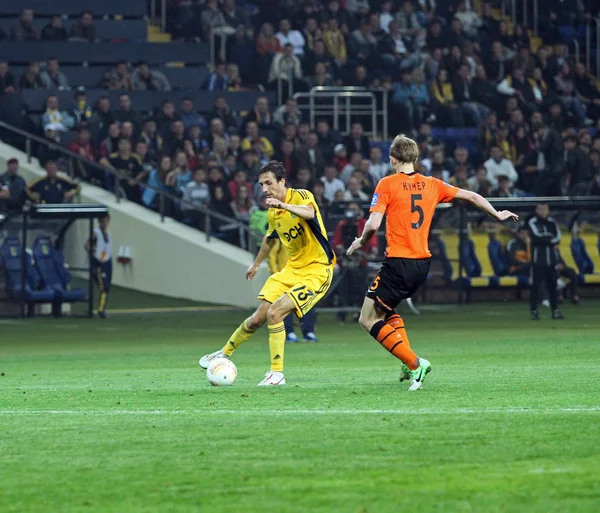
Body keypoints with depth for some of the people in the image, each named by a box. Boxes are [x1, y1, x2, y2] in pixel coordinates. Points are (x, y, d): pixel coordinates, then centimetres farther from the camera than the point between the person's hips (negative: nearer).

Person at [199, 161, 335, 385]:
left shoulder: (301, 196, -16)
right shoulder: (273, 212, 7)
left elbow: (310, 213, -41)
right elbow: (270, 238, 28)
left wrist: (284, 205, -58)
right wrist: (256, 264, 41)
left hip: (317, 271, -7)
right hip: (292, 268, 7)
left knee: (274, 312, -21)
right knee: (258, 318, 6)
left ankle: (277, 373, -11)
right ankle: (225, 353, 31)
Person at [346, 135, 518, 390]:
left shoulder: (387, 184, -6)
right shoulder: (432, 185, 9)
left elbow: (373, 225, -15)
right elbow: (472, 197, 17)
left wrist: (361, 242, 6)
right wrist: (497, 215, 33)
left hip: (399, 262, -7)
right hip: (423, 263, 7)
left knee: (368, 319, 2)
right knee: (386, 310, 26)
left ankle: (414, 363, -10)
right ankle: (410, 364, 11)